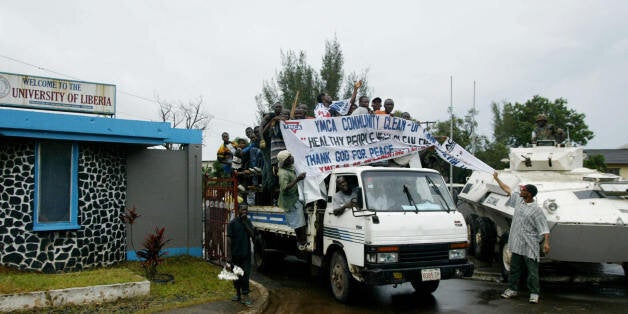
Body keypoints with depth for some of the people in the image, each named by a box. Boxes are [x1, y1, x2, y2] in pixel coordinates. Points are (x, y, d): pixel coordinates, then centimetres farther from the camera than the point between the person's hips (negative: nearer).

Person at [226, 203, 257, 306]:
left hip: (246, 254, 2)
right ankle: (238, 293, 25)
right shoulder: (233, 223, -5)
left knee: (245, 274, -3)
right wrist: (228, 255, -11)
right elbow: (229, 239, -7)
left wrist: (245, 223, -11)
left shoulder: (248, 222, 6)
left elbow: (253, 235, -6)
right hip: (235, 254, -1)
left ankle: (245, 296, -2)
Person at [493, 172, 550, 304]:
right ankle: (512, 289, 25)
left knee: (532, 271, 0)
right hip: (516, 243, 7)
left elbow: (544, 227, -15)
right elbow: (507, 189, 20)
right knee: (514, 268, 15)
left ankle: (534, 294, 9)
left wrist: (546, 242, -25)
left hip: (530, 246, -6)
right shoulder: (518, 199, 5)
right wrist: (497, 179, 28)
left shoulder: (536, 209, -13)